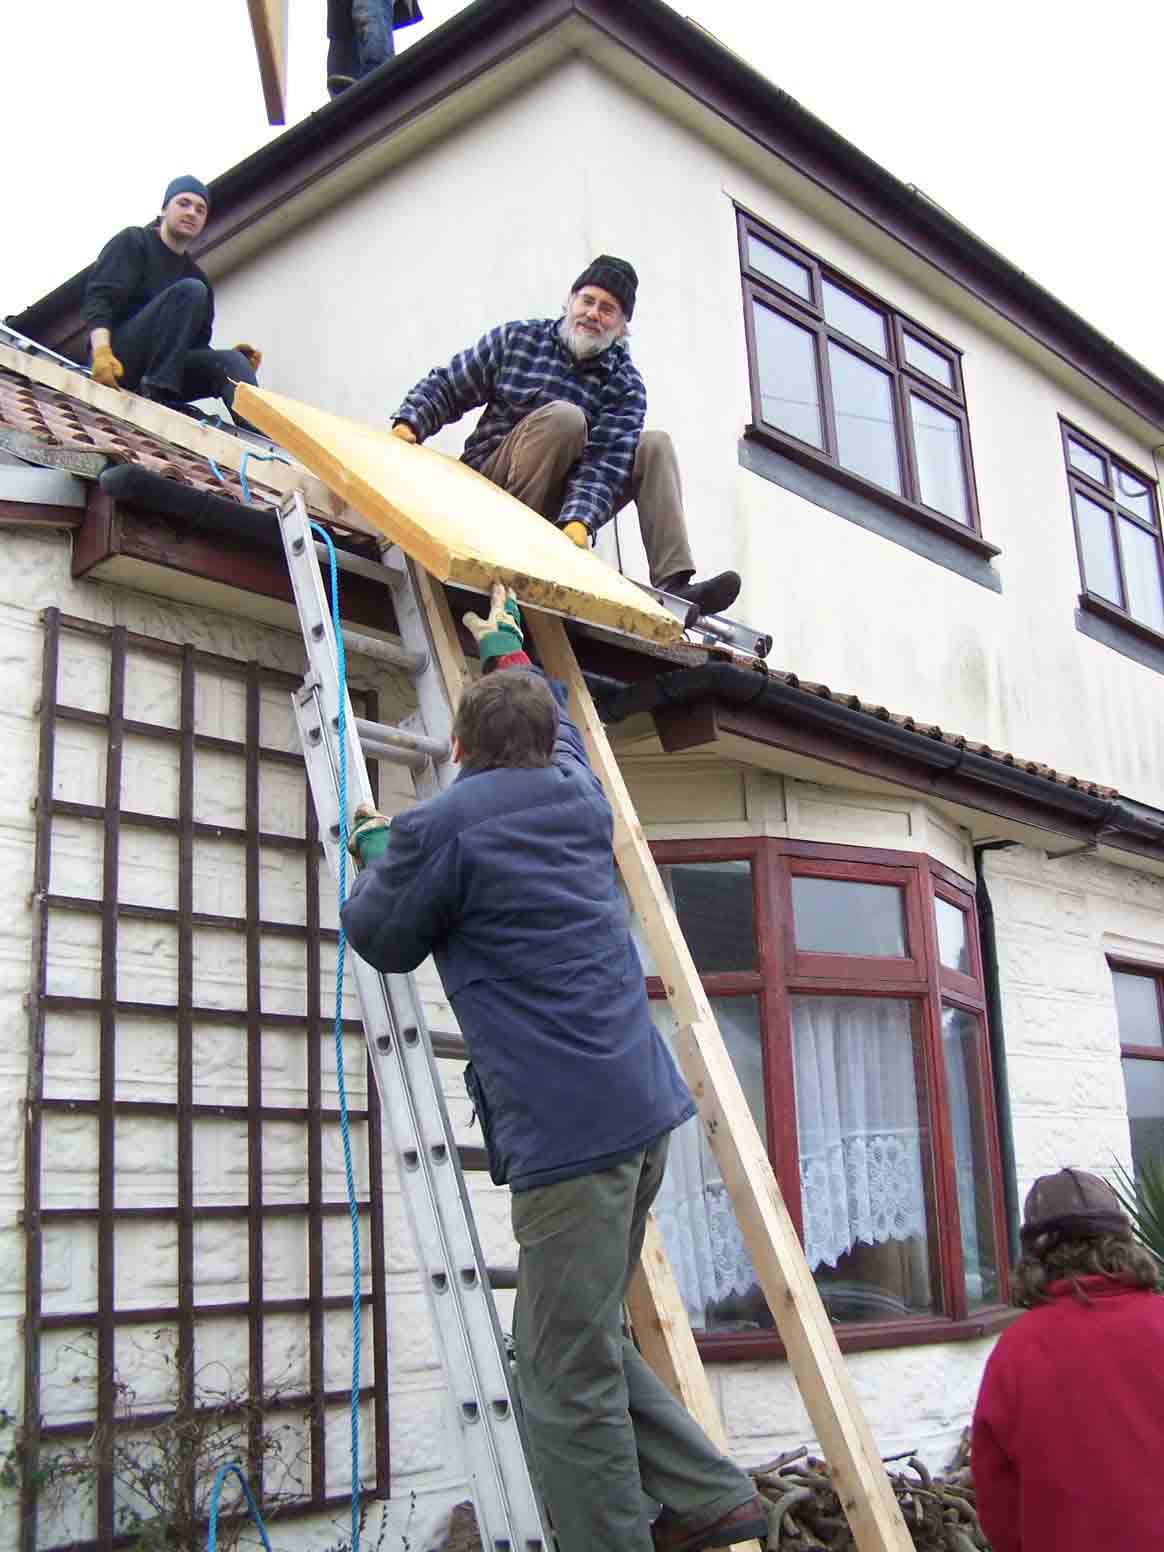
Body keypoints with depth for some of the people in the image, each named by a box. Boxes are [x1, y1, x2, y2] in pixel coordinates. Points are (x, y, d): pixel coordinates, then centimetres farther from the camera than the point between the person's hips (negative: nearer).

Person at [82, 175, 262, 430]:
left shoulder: (195, 274, 24)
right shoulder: (133, 242, 7)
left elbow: (197, 346, 18)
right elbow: (98, 298, -8)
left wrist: (234, 364, -4)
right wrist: (102, 353, -28)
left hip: (156, 369, 5)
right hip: (118, 359, -5)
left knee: (230, 361, -21)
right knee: (190, 290, -22)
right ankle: (158, 391, -33)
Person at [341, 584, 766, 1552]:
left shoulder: (441, 829, -7)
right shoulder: (578, 794, 14)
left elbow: (380, 939, 8)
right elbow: (557, 723, 37)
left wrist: (374, 846, 26)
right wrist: (507, 647, 53)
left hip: (568, 1128, -9)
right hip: (644, 1106, 9)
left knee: (569, 1380, -1)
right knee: (586, 1343, 21)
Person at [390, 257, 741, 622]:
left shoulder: (624, 384, -2)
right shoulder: (515, 339, -1)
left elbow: (606, 461, -17)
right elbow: (446, 387, 5)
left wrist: (578, 521, -35)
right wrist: (409, 424, -14)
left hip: (560, 505, 3)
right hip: (492, 482, -3)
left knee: (655, 445, -10)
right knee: (563, 417, -26)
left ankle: (673, 587, -25)